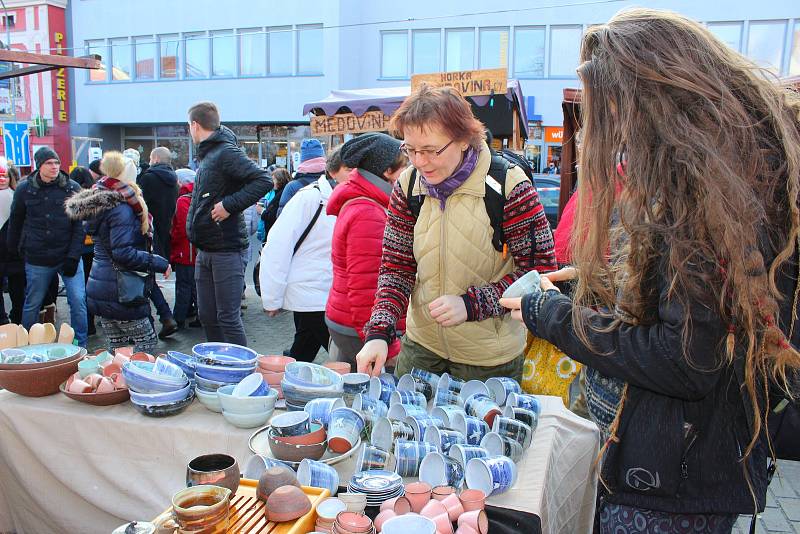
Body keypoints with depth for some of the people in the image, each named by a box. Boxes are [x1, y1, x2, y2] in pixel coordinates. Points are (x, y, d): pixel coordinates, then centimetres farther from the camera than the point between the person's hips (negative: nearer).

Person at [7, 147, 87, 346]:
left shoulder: (72, 188, -3)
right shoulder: (24, 189, 0)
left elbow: (80, 225, -4)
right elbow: (15, 223, 11)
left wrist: (73, 256, -10)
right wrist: (13, 251, 12)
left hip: (68, 256, -1)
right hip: (37, 260, 1)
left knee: (78, 301, -5)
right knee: (32, 305, 12)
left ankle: (80, 347, 10)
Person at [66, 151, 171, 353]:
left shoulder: (100, 203, 13)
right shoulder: (121, 209, -16)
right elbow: (123, 253, -24)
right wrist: (159, 263, -18)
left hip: (100, 290, 9)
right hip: (119, 292, -9)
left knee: (115, 347, 13)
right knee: (147, 342, -1)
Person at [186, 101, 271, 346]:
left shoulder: (226, 152, -13)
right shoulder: (207, 154, 17)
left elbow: (264, 181, -24)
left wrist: (230, 205, -23)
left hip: (226, 250, -10)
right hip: (205, 250, 10)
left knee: (228, 317, -5)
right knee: (207, 315, 15)